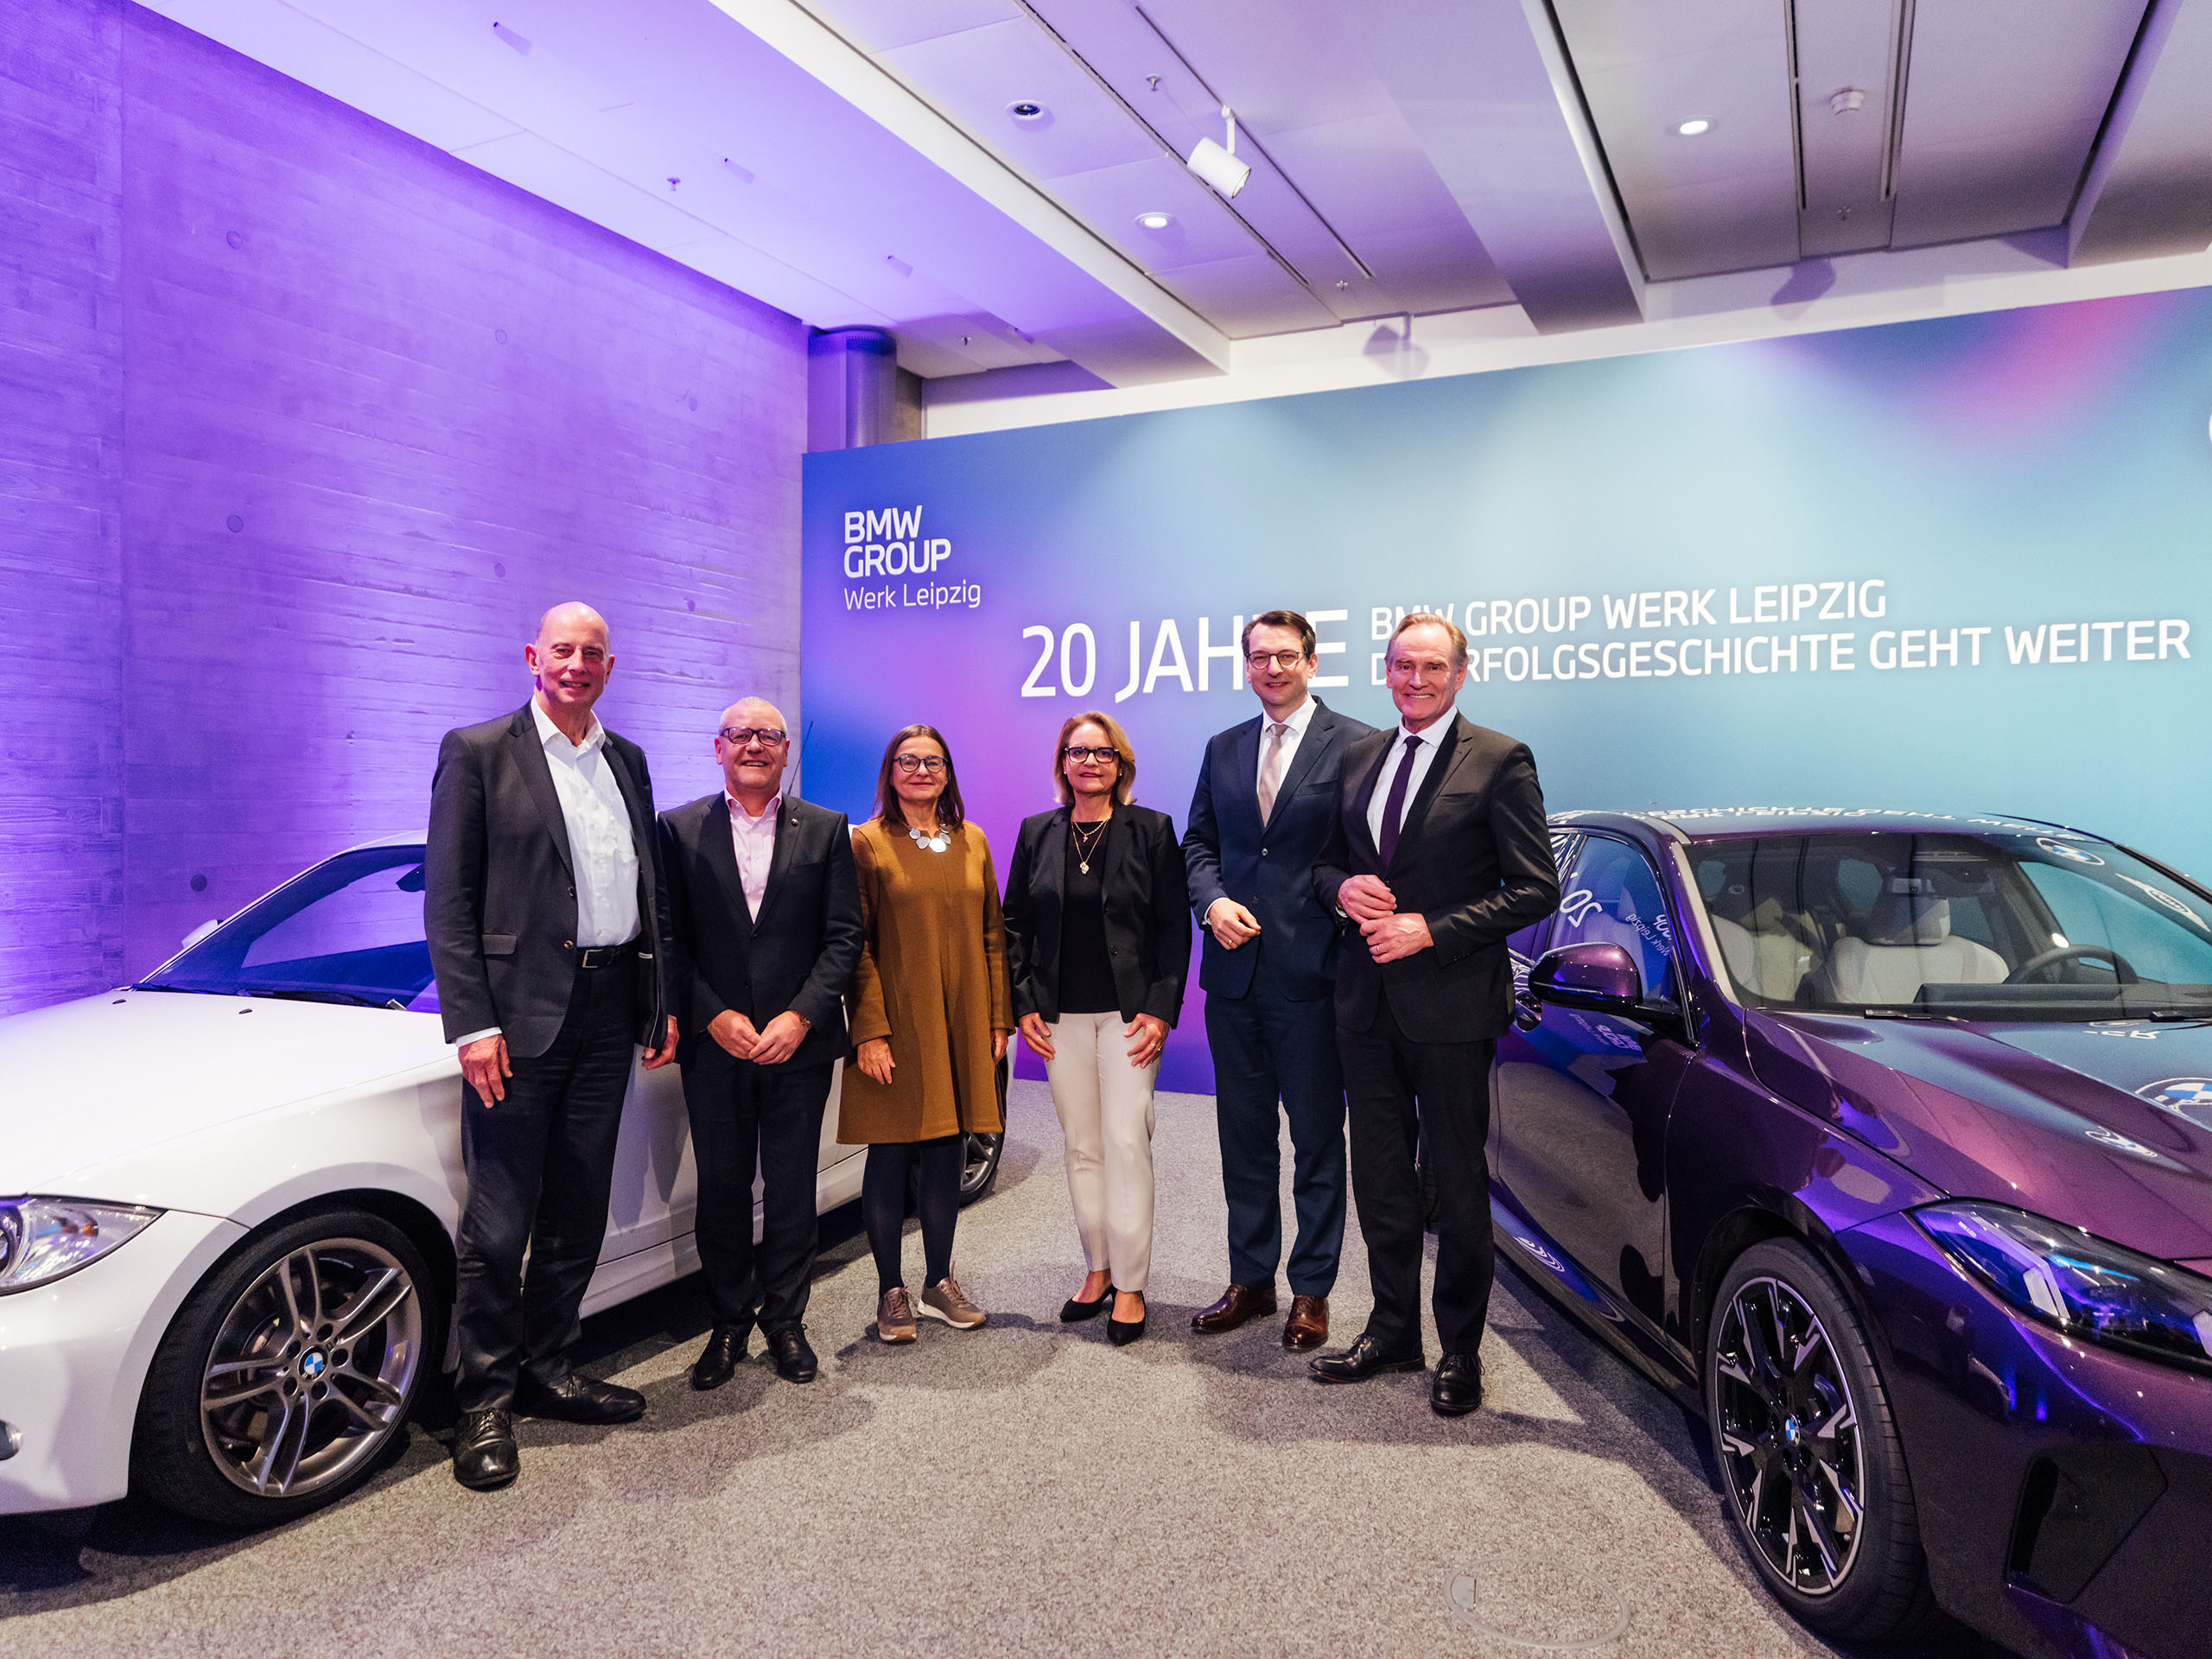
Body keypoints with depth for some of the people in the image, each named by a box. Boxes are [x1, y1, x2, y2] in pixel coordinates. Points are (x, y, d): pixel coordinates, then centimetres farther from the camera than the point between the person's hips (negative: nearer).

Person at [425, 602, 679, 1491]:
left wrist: (662, 1001, 12)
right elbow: (447, 900, -6)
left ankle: (547, 1373, 28)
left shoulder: (626, 761, 14)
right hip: (522, 1010, -5)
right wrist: (472, 1023, -13)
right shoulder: (477, 751, -2)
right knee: (500, 1222, 0)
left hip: (609, 1012, 6)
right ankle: (485, 1401, 15)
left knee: (578, 1214, 13)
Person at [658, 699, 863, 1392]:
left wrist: (802, 1016, -11)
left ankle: (785, 1321, 24)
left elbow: (844, 936, 0)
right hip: (714, 1044, 0)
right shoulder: (679, 829, 3)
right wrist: (713, 1016, -11)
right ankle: (729, 1323, 24)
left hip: (799, 1044, 0)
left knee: (792, 1191, 8)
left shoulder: (826, 830, 4)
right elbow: (669, 938, 0)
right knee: (721, 1191, 9)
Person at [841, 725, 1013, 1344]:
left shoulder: (972, 841, 10)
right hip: (895, 1026, -4)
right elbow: (856, 945, -7)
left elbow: (992, 935, 11)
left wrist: (998, 1018, 6)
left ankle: (939, 1282, 25)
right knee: (890, 1155, 4)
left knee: (947, 1152, 11)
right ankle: (891, 1292, 17)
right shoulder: (867, 843, -3)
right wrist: (870, 1030, -14)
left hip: (961, 1027, 4)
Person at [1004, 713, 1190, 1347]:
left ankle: (1130, 1284, 6)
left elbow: (1175, 925, -2)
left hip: (1129, 1013, -3)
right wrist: (1024, 1005, 2)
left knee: (1126, 1143, -5)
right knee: (1082, 1147, 9)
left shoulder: (1151, 830, 0)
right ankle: (1097, 1270, 22)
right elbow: (1014, 924, 10)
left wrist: (1160, 1009, -10)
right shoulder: (1037, 833, 8)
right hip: (1061, 1016, 3)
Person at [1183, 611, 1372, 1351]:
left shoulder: (1356, 744, -4)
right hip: (1234, 971, 5)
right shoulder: (1223, 749, 12)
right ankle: (1250, 1280, 29)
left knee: (1317, 1139, 7)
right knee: (1244, 1136, 15)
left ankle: (1311, 1290, 22)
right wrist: (1212, 900, -4)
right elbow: (1198, 842, 13)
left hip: (1311, 973, -5)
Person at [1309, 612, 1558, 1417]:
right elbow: (1327, 858, 19)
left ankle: (1460, 1350, 24)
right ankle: (1393, 1330, 32)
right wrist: (1342, 886, -5)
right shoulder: (1359, 757, 10)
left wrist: (1431, 930, -18)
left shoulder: (1499, 761, -8)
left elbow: (1536, 888, -11)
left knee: (1458, 1183, 8)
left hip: (1451, 1003, -5)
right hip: (1367, 997, 6)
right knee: (1379, 1177, 15)